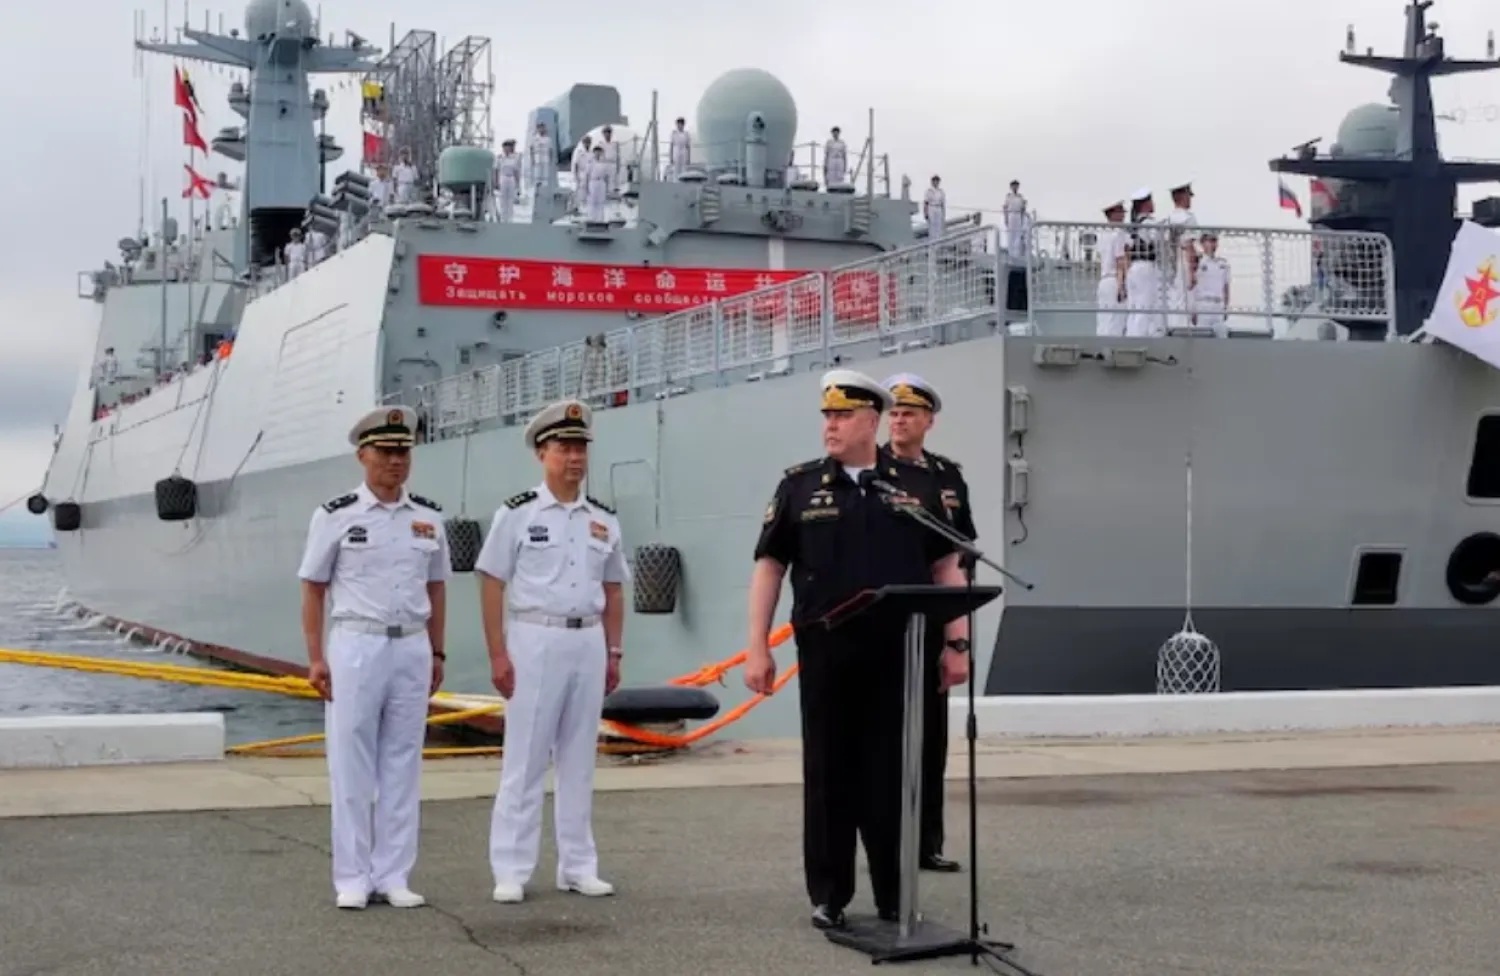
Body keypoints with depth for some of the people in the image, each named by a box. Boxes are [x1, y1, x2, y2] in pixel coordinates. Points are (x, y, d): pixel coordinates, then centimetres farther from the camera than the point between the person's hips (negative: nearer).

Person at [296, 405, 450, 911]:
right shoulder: (336, 515, -4)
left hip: (412, 649, 4)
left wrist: (436, 653, 10)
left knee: (403, 765, 6)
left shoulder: (428, 517, 7)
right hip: (356, 647, -3)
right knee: (352, 766, 0)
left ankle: (394, 876, 13)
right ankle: (352, 878, 8)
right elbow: (313, 589, -2)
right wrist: (316, 658, -7)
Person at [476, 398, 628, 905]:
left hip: (587, 643, 4)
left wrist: (613, 652, 9)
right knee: (524, 760, -2)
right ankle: (511, 870, 3)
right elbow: (491, 585, -5)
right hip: (534, 640, -4)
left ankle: (578, 866, 17)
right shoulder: (517, 513, -4)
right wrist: (498, 655, -10)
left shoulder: (603, 519, 10)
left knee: (580, 759, 9)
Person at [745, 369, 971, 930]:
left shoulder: (915, 486, 7)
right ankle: (829, 896, 14)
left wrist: (956, 643, 1)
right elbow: (769, 567, 4)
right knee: (828, 771, 5)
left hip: (900, 654, 0)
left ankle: (896, 895, 16)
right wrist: (757, 646, -3)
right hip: (826, 652, 0)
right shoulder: (800, 485, 5)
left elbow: (946, 567, 8)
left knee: (893, 771, 5)